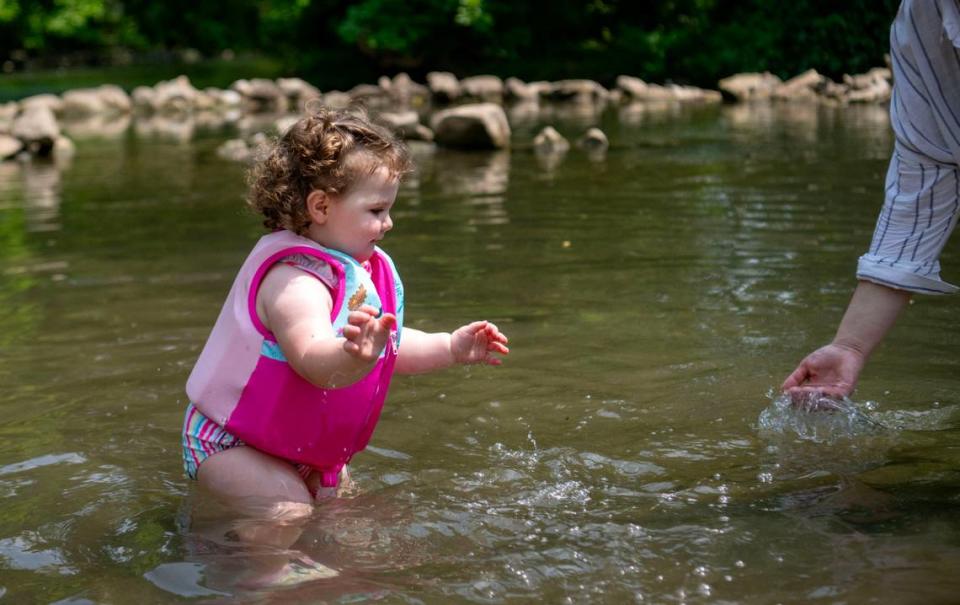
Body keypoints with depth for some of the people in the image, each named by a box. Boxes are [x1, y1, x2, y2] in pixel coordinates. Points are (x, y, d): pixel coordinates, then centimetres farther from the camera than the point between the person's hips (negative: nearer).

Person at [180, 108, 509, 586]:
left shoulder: (363, 270, 0)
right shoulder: (295, 281, -33)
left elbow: (391, 346, 13)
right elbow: (314, 360, -51)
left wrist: (452, 347, 4)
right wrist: (355, 356, -71)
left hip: (299, 444, 10)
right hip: (229, 442, -9)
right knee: (287, 510, -26)